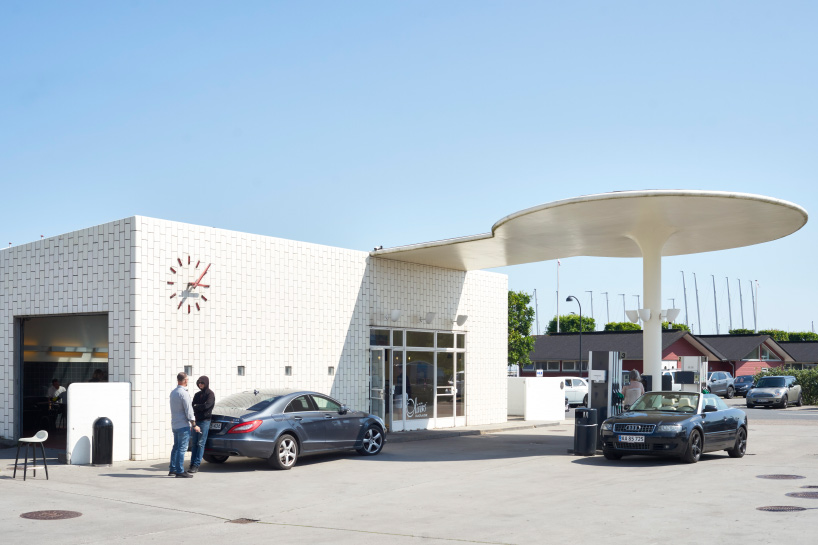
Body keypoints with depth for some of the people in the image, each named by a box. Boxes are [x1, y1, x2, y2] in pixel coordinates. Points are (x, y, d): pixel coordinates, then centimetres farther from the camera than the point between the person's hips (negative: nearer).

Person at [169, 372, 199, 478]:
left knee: (176, 447, 15)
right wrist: (194, 425, -12)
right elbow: (188, 411, -18)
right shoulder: (184, 394, -17)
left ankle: (173, 469, 18)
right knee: (182, 448, -6)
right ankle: (180, 471, -6)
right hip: (183, 425, -9)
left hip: (174, 424, 9)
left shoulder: (173, 392, 12)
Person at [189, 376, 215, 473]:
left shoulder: (210, 394, -4)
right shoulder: (197, 394, 17)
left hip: (205, 421, -6)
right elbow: (193, 405, 12)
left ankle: (196, 465, -7)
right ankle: (192, 464, 6)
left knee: (200, 443, -7)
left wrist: (196, 406, -3)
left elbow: (206, 405, -17)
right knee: (195, 443, 5)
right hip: (197, 420, 6)